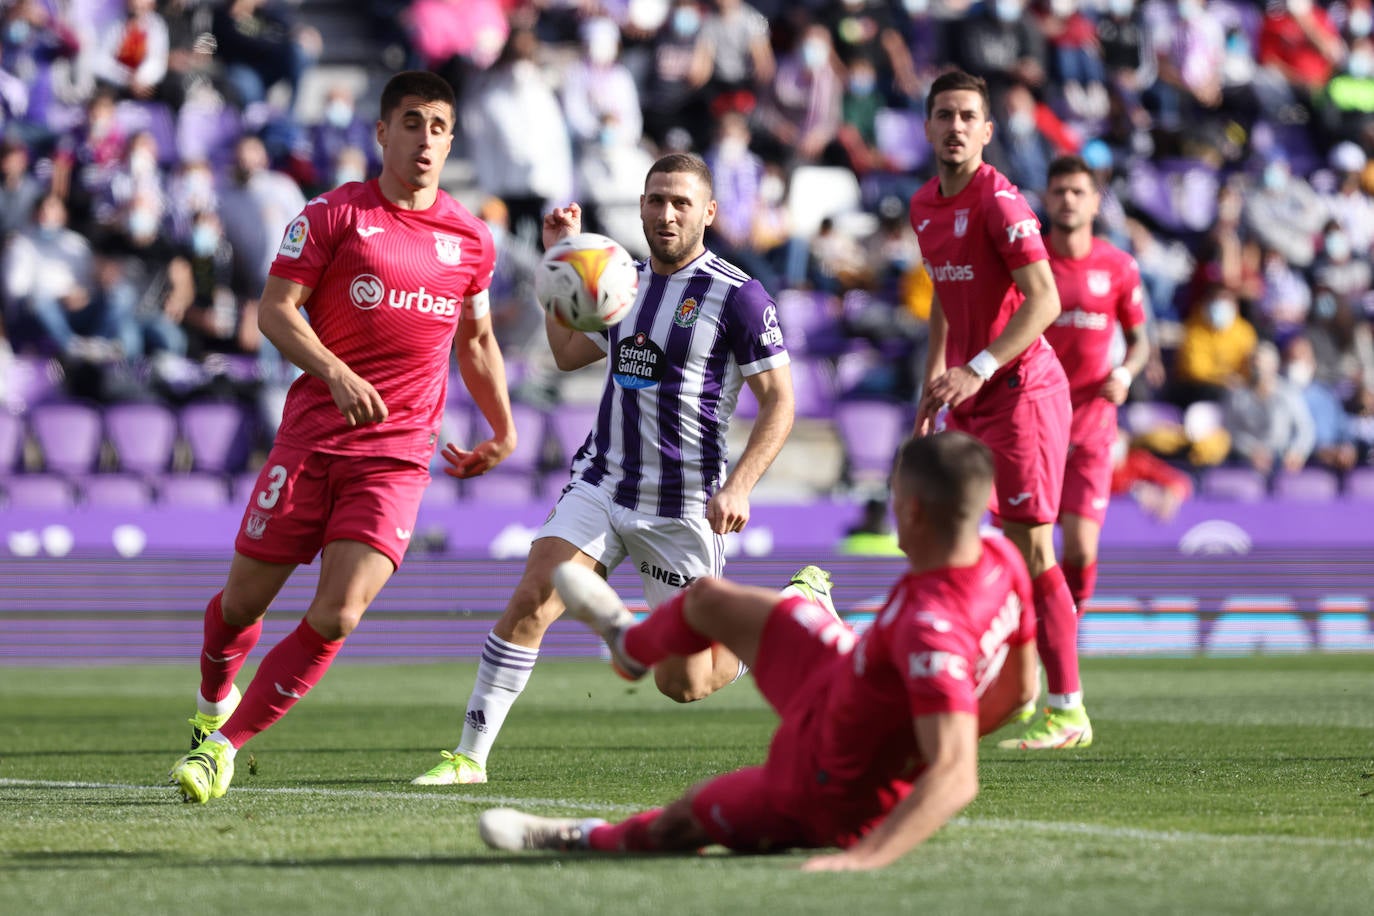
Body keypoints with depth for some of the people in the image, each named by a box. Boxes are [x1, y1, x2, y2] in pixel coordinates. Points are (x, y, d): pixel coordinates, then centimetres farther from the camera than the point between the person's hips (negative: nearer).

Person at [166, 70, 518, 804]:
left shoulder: (471, 241, 11)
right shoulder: (333, 215, 0)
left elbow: (476, 340, 26)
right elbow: (274, 310, -5)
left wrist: (503, 432, 24)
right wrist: (334, 372, -20)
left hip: (398, 456, 1)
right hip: (312, 437, -1)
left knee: (336, 617, -15)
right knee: (243, 603, 3)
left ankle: (223, 746, -1)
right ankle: (213, 703, 37)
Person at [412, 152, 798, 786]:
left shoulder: (738, 296, -10)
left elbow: (779, 402, -9)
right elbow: (568, 353, 24)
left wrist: (738, 488, -21)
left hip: (682, 509, -5)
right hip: (601, 483, 5)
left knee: (682, 682, 3)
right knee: (530, 603, -17)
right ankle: (470, 756, -12)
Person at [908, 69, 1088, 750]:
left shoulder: (998, 202, -15)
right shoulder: (924, 207, 11)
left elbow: (1043, 300, -24)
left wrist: (977, 370, -30)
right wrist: (933, 379, 20)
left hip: (1020, 388, -9)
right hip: (967, 394, 9)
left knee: (1030, 546, -10)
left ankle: (1069, 713, -5)